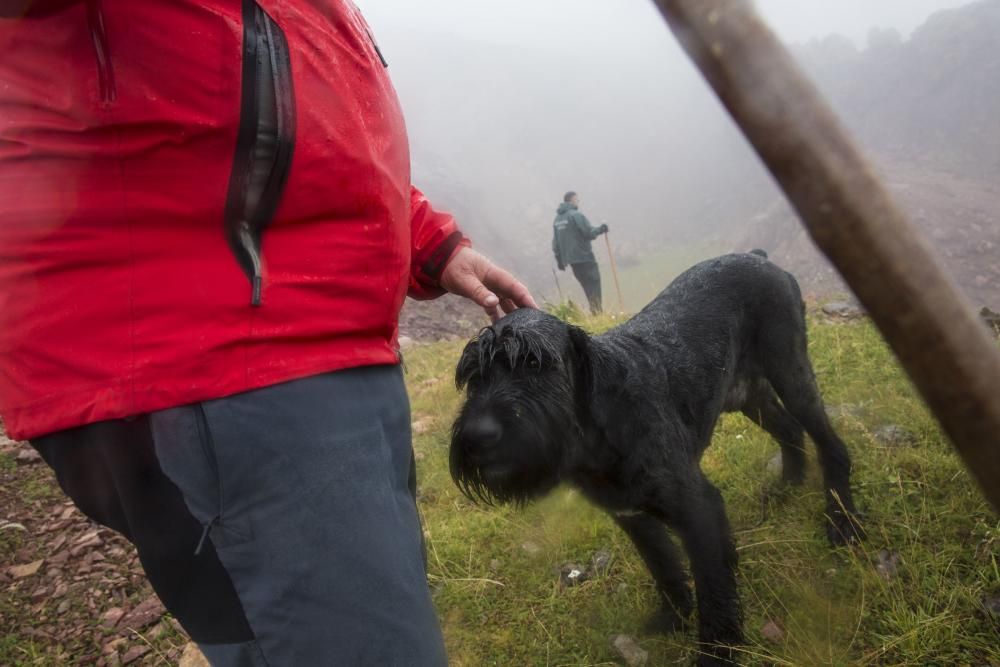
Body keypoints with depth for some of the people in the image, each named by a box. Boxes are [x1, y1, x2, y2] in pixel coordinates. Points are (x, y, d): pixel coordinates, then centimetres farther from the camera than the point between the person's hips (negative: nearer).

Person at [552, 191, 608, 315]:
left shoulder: (557, 219, 14)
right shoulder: (576, 215, -11)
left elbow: (555, 242, 15)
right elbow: (589, 233, -16)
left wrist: (559, 259, 18)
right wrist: (600, 230, 0)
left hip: (569, 258, 8)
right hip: (583, 256, -8)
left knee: (587, 286, 11)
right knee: (594, 282, -5)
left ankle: (595, 311, 10)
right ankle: (597, 312, -11)